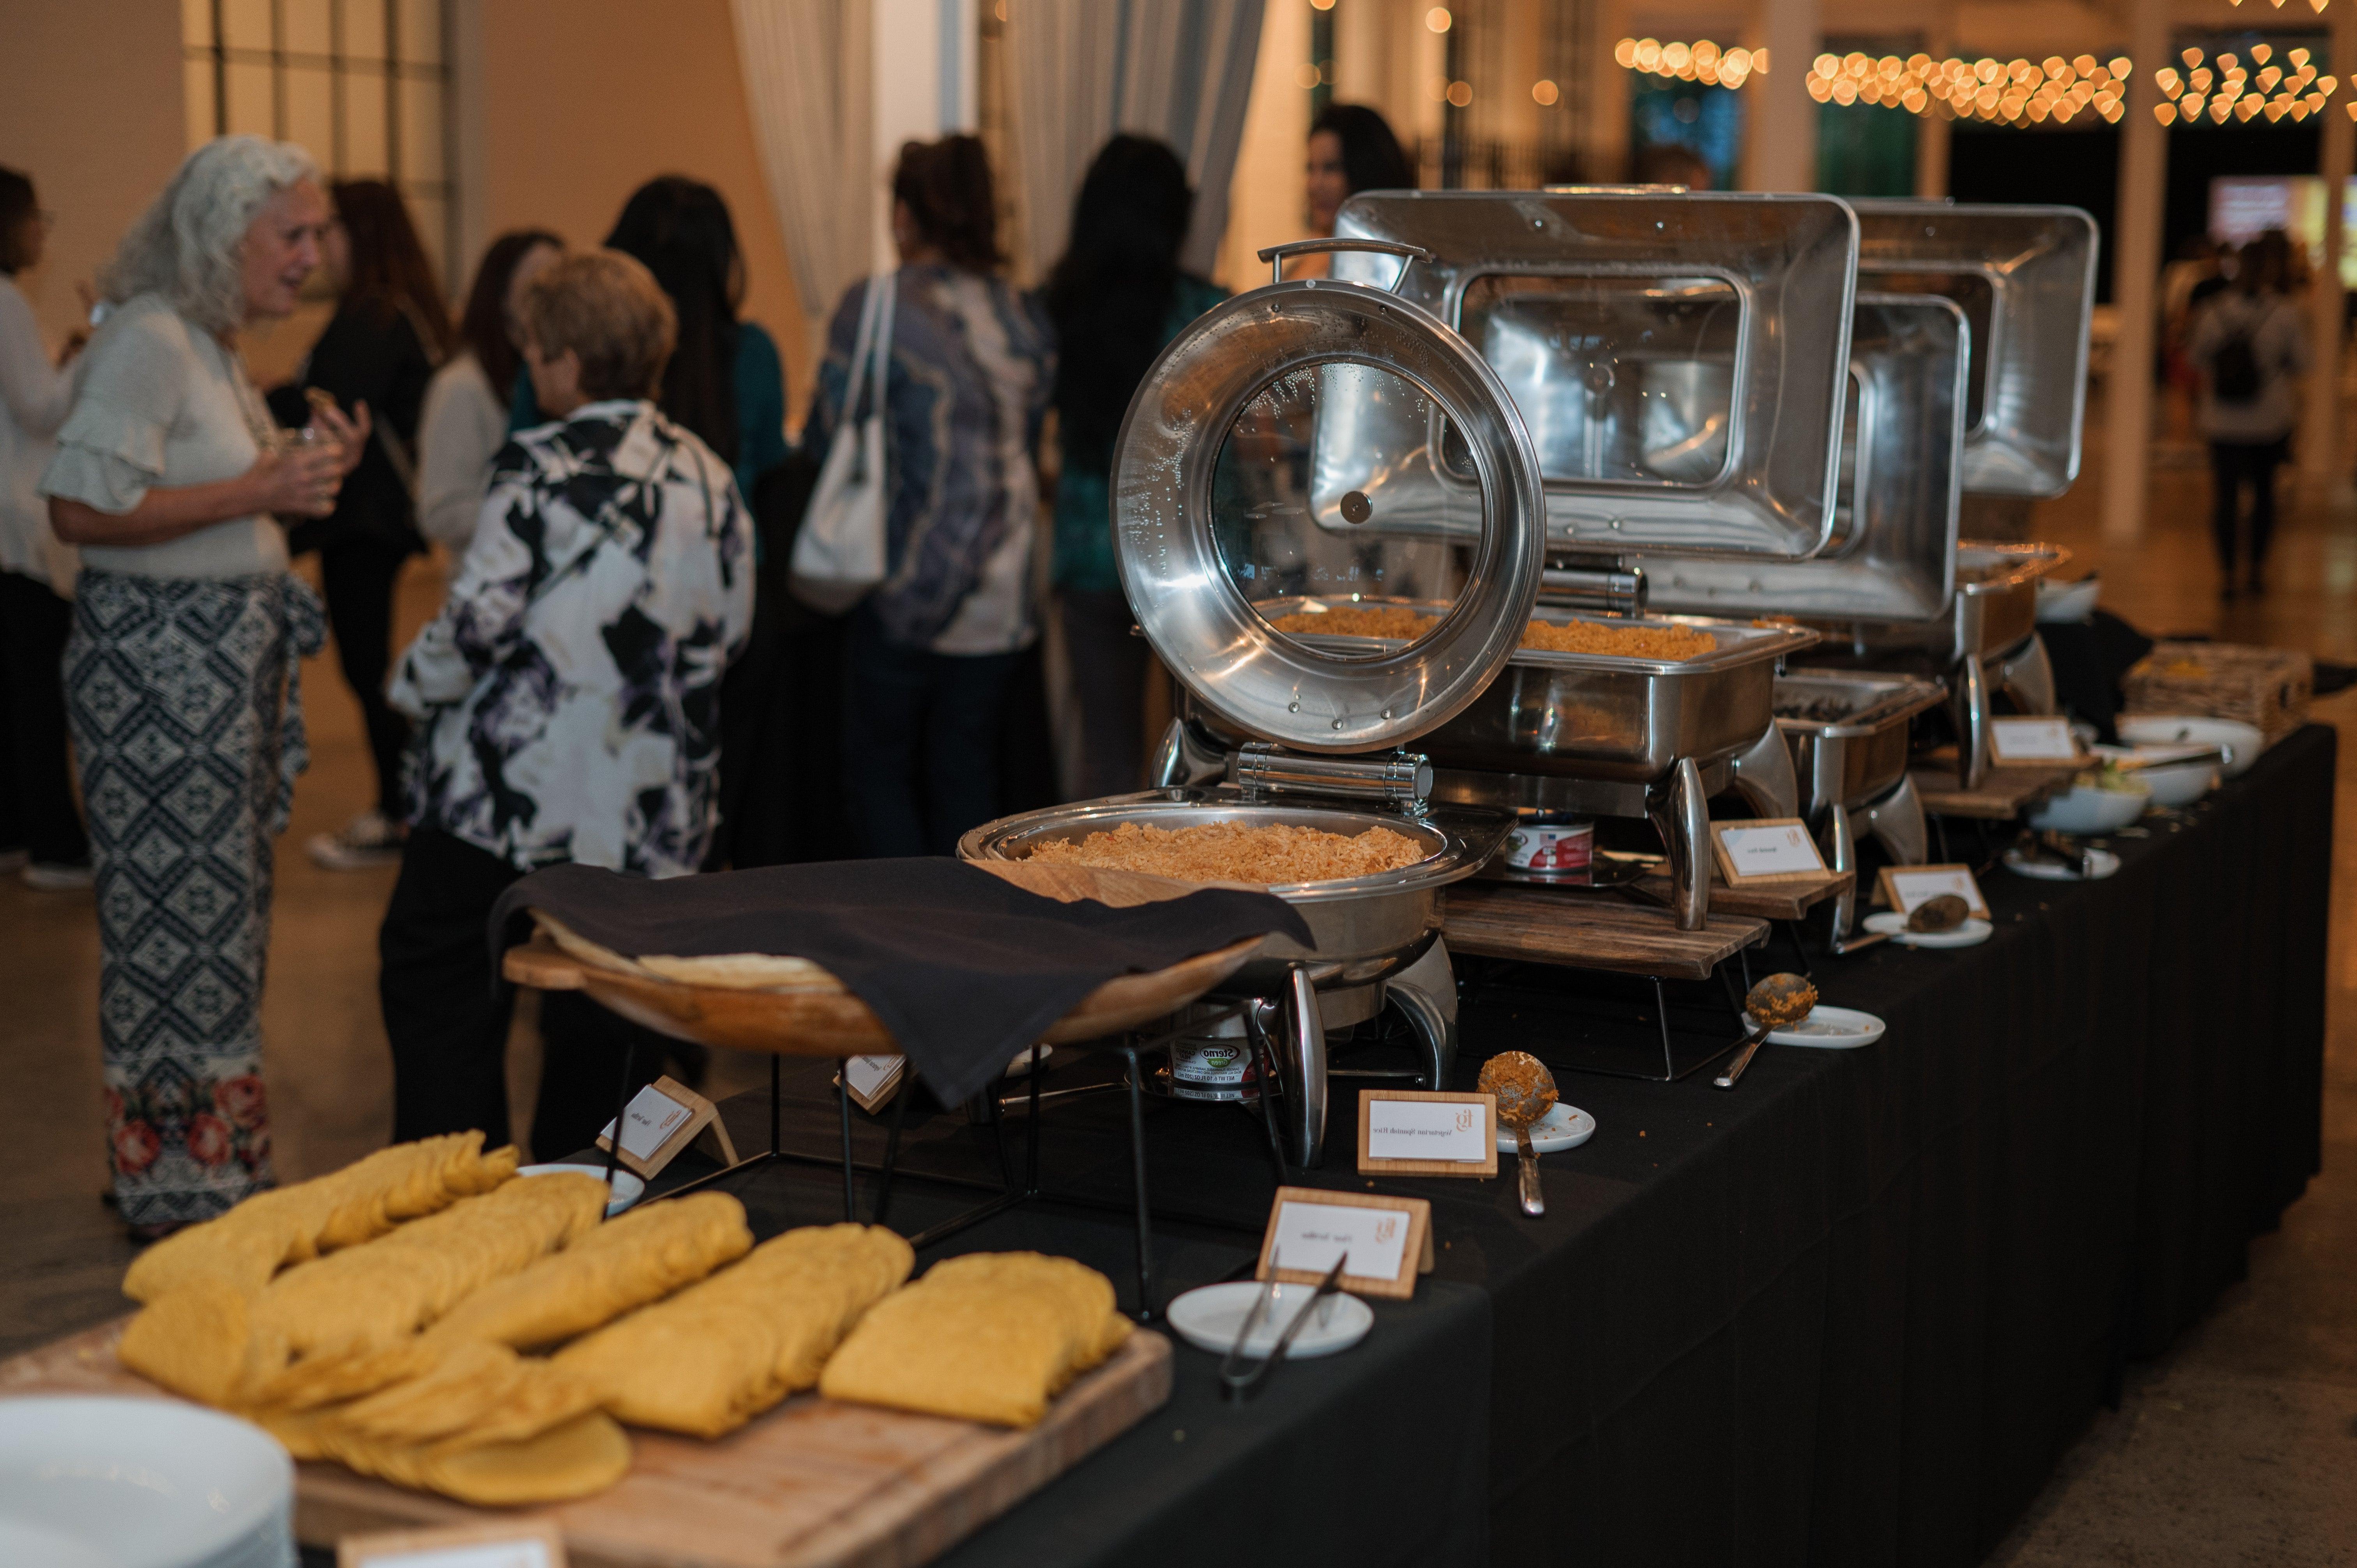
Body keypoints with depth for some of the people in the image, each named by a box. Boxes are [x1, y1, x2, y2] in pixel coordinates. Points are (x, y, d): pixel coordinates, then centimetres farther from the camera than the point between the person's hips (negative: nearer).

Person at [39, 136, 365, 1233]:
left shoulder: (214, 342, 15)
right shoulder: (148, 340, -15)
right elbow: (82, 508, -22)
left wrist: (314, 470, 6)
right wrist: (260, 491, -21)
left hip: (227, 650, 10)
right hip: (155, 657, -10)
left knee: (221, 909, 14)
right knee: (177, 913, -3)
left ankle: (218, 1167, 23)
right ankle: (178, 1192, 7)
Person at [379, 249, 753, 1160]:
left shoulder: (540, 467, -11)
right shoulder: (709, 480, 5)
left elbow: (479, 620, -14)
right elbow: (728, 629, 12)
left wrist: (416, 685, 4)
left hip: (508, 793, -5)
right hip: (649, 810, 5)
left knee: (441, 997, 7)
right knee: (605, 1028, 13)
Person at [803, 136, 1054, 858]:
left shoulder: (874, 309, -11)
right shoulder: (1026, 317, 6)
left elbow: (826, 438, -6)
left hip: (910, 583, -5)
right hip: (1003, 597, 5)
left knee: (877, 770, 7)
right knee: (966, 771, 14)